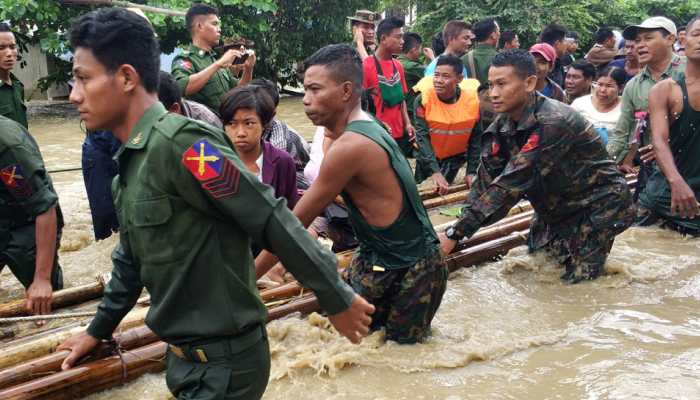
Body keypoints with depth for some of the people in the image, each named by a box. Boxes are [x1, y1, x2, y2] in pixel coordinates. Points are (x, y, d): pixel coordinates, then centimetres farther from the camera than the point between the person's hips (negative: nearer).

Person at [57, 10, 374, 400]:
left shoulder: (180, 144, -22)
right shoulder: (131, 160, 7)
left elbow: (273, 221, -22)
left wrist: (337, 300, -17)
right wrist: (99, 329, 28)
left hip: (224, 360, -8)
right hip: (186, 353, 8)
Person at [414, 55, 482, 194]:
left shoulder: (473, 101, -19)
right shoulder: (423, 100, -22)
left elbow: (476, 138, -8)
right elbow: (422, 137, -26)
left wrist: (471, 172, -12)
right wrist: (434, 171, -36)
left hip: (455, 158, 0)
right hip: (427, 157, 0)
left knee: (443, 193, 1)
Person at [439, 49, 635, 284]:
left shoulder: (553, 123, -32)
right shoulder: (503, 124, -8)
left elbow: (512, 183, -36)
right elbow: (485, 180, -10)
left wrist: (456, 234, -37)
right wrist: (456, 230, -23)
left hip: (598, 204, -7)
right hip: (556, 207, 7)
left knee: (577, 282, -8)